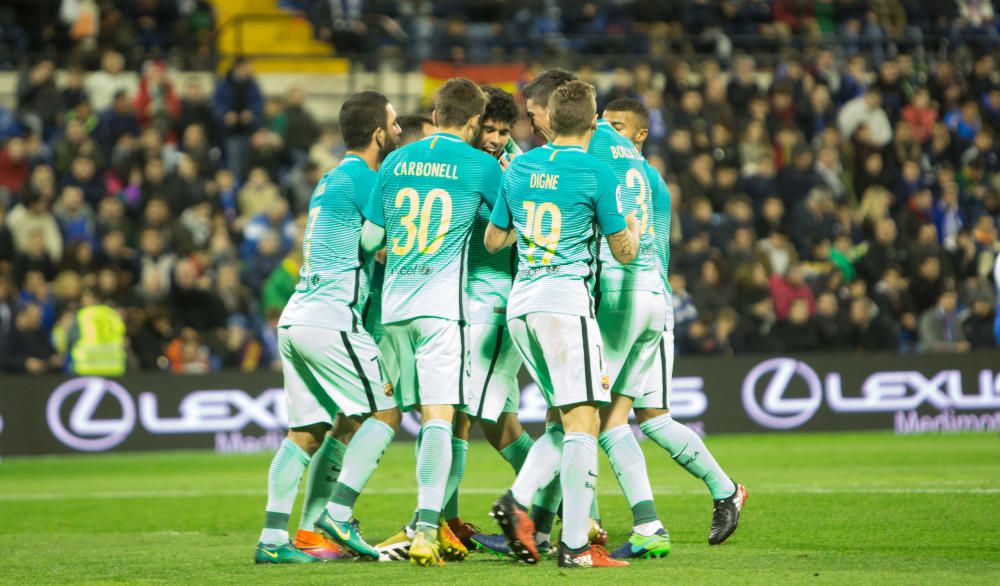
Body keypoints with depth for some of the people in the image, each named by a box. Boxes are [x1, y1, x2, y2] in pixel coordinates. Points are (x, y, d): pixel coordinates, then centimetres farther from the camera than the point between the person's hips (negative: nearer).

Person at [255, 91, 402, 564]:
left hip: (296, 319, 9)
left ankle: (274, 538, 4)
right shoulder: (361, 177, -8)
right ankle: (337, 515, -11)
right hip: (330, 319, -9)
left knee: (308, 431, 9)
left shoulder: (332, 179, 20)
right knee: (385, 411, -5)